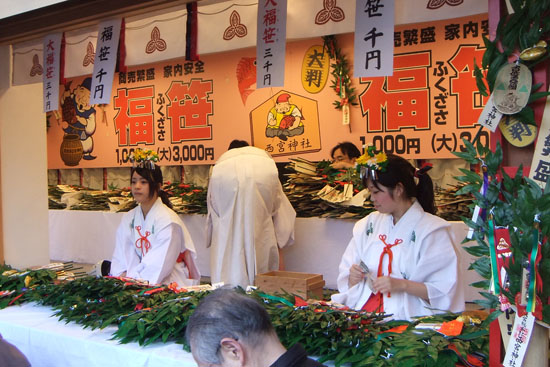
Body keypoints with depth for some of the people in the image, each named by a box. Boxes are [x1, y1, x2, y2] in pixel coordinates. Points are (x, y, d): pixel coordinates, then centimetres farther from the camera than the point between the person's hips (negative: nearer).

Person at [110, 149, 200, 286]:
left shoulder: (168, 220, -14)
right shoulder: (129, 218, 8)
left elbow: (159, 266, -17)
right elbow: (121, 257, 4)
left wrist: (131, 278, -18)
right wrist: (121, 276, -13)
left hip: (169, 283, -6)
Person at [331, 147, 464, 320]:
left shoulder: (431, 230, -1)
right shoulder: (369, 224, 16)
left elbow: (445, 291, -6)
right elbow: (345, 281, 17)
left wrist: (402, 285, -16)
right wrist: (353, 278, -4)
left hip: (407, 319, -3)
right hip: (362, 317, 4)